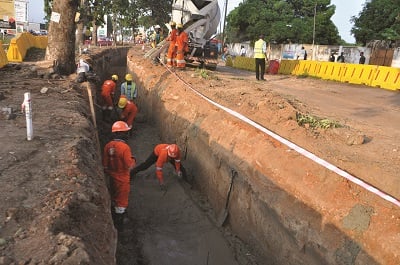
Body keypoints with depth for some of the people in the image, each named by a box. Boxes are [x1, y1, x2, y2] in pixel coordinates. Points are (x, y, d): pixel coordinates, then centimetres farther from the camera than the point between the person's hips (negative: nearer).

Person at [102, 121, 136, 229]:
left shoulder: (108, 146, -5)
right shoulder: (124, 147, -25)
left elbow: (105, 163, 3)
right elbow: (129, 166, -23)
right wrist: (133, 160, -3)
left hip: (112, 176, 7)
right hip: (123, 178, -7)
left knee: (115, 197, 25)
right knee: (122, 200, 8)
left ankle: (116, 216, 43)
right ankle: (119, 223, 21)